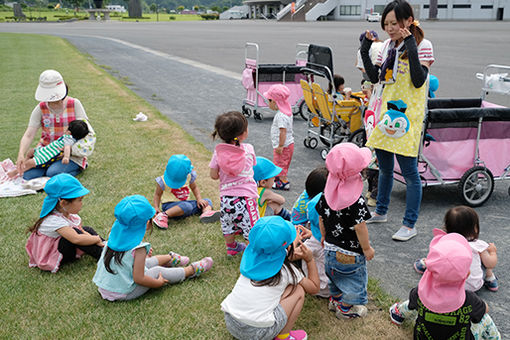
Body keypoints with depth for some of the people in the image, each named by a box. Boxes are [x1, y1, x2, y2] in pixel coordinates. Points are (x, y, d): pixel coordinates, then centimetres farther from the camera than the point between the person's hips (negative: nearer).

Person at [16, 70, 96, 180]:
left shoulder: (74, 104, -7)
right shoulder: (41, 108, -3)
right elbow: (28, 135, -9)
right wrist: (21, 155, -28)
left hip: (70, 152, -3)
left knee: (53, 173, -29)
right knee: (28, 175, -18)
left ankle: (78, 166, -1)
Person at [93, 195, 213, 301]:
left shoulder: (116, 233, -7)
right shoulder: (138, 248, -27)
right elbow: (139, 278, -24)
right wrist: (158, 283, -9)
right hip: (123, 294, -7)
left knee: (147, 261, 23)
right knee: (158, 271, 3)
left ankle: (170, 258, 48)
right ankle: (192, 270, 21)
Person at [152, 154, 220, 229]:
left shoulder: (189, 176, -4)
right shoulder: (163, 181, -13)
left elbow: (194, 188, 13)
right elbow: (157, 194, 1)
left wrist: (199, 199, -2)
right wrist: (156, 207, -12)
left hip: (185, 202, 6)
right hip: (169, 205, -6)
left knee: (207, 201, 0)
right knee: (186, 206, -37)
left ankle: (206, 213, -32)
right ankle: (164, 215, -37)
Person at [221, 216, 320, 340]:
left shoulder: (251, 256, 3)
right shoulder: (286, 270, -8)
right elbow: (314, 288, 11)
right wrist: (310, 260, 9)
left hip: (230, 323, 6)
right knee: (299, 290, 7)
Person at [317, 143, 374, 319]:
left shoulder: (327, 193, -9)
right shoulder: (356, 200, -28)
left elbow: (321, 217, 1)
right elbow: (359, 227, -25)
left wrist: (324, 236, 17)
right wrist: (367, 248, -11)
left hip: (331, 246, 6)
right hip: (351, 251, -6)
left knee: (335, 275, 28)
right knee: (354, 278, 17)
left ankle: (335, 299, 47)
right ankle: (346, 308, 31)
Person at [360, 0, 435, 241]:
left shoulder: (423, 46, -9)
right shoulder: (388, 46, 10)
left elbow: (418, 81, -21)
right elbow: (374, 77, 8)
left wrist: (411, 49, -26)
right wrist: (365, 50, -1)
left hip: (407, 117, -7)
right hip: (386, 113, 7)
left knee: (409, 172, -3)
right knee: (384, 167, 18)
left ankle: (409, 225, 7)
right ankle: (381, 212, 36)